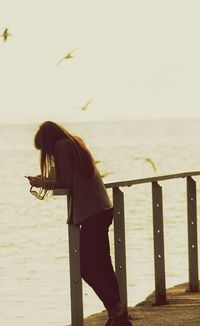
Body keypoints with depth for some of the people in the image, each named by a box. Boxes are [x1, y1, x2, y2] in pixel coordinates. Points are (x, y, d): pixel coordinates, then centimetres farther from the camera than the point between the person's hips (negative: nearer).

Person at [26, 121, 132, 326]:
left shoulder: (61, 146, -6)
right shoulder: (76, 143, 20)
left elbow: (67, 182, -11)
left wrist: (42, 183, 2)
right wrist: (46, 180, 22)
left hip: (90, 214, -9)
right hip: (103, 210, 9)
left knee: (87, 267, -7)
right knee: (102, 265, 12)